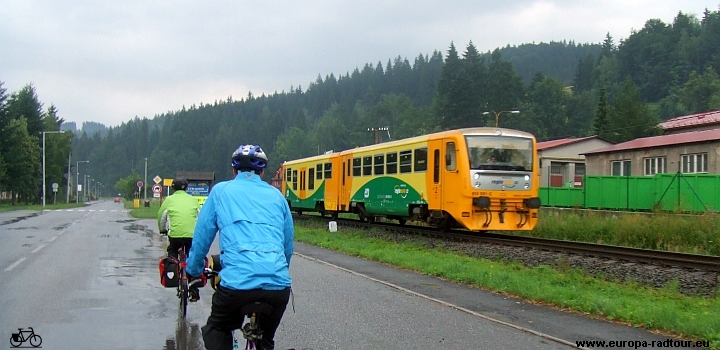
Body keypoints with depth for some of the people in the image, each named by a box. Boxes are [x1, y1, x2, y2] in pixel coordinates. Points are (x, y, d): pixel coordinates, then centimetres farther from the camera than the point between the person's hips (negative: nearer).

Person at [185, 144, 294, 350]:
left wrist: (193, 271, 30)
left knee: (216, 331, 24)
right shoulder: (276, 195, 20)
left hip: (238, 281, -2)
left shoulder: (221, 191, 14)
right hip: (278, 283, 3)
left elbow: (202, 236, 16)